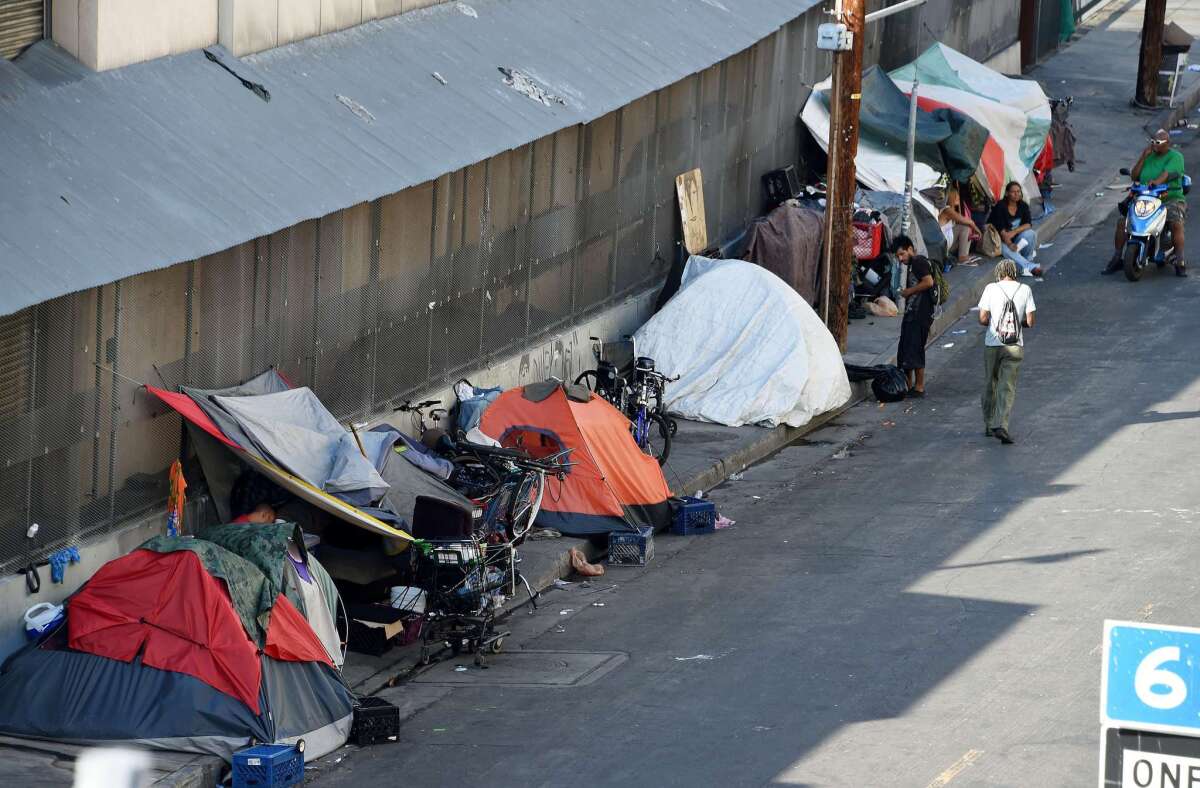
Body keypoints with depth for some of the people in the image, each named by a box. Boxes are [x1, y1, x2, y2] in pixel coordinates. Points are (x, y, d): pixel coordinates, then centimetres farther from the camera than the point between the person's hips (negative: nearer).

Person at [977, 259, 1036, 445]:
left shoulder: (991, 288, -3)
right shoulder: (1025, 290, 0)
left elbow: (983, 319, -6)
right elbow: (1030, 322, -2)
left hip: (992, 344, 0)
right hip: (1015, 345, 0)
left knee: (990, 385, 16)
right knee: (1008, 388, -1)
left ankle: (989, 425, 24)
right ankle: (1001, 425, -17)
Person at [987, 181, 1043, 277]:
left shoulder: (1023, 206, 0)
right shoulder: (1000, 207, -14)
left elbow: (1028, 225, -12)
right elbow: (1001, 229, -22)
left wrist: (1014, 232, -31)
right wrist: (1010, 244, -37)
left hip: (1016, 238, 4)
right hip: (1001, 239, -4)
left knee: (1030, 234, -26)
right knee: (1006, 249, -37)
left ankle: (1028, 259, -11)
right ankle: (1030, 267, -48)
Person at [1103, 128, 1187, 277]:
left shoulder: (1175, 157, -2)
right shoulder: (1149, 156, 16)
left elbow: (1168, 173, -22)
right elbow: (1135, 176, 9)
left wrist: (1156, 182, -42)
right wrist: (1143, 157, -2)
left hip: (1170, 198, -5)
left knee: (1176, 224, -32)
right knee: (1122, 221, -11)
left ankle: (1180, 263, -27)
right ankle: (1116, 260, -2)